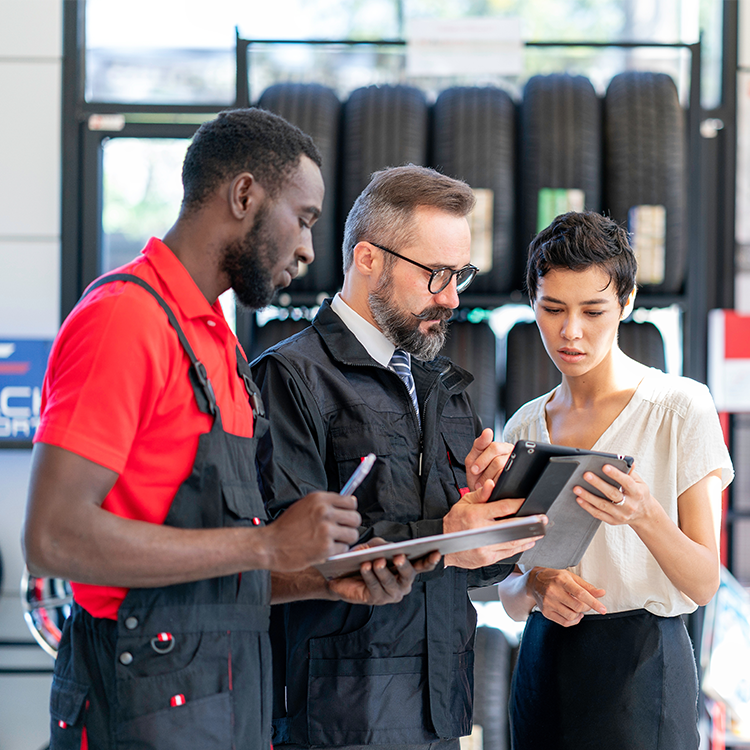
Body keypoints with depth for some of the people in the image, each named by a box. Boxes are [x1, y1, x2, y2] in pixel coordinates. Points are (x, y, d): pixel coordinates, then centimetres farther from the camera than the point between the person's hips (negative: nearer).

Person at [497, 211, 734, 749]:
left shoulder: (679, 407, -6)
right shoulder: (525, 427, 8)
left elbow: (704, 585, -9)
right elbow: (508, 594, 10)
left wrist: (644, 517, -27)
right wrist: (535, 585, -13)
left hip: (640, 663, -4)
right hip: (543, 659, 4)